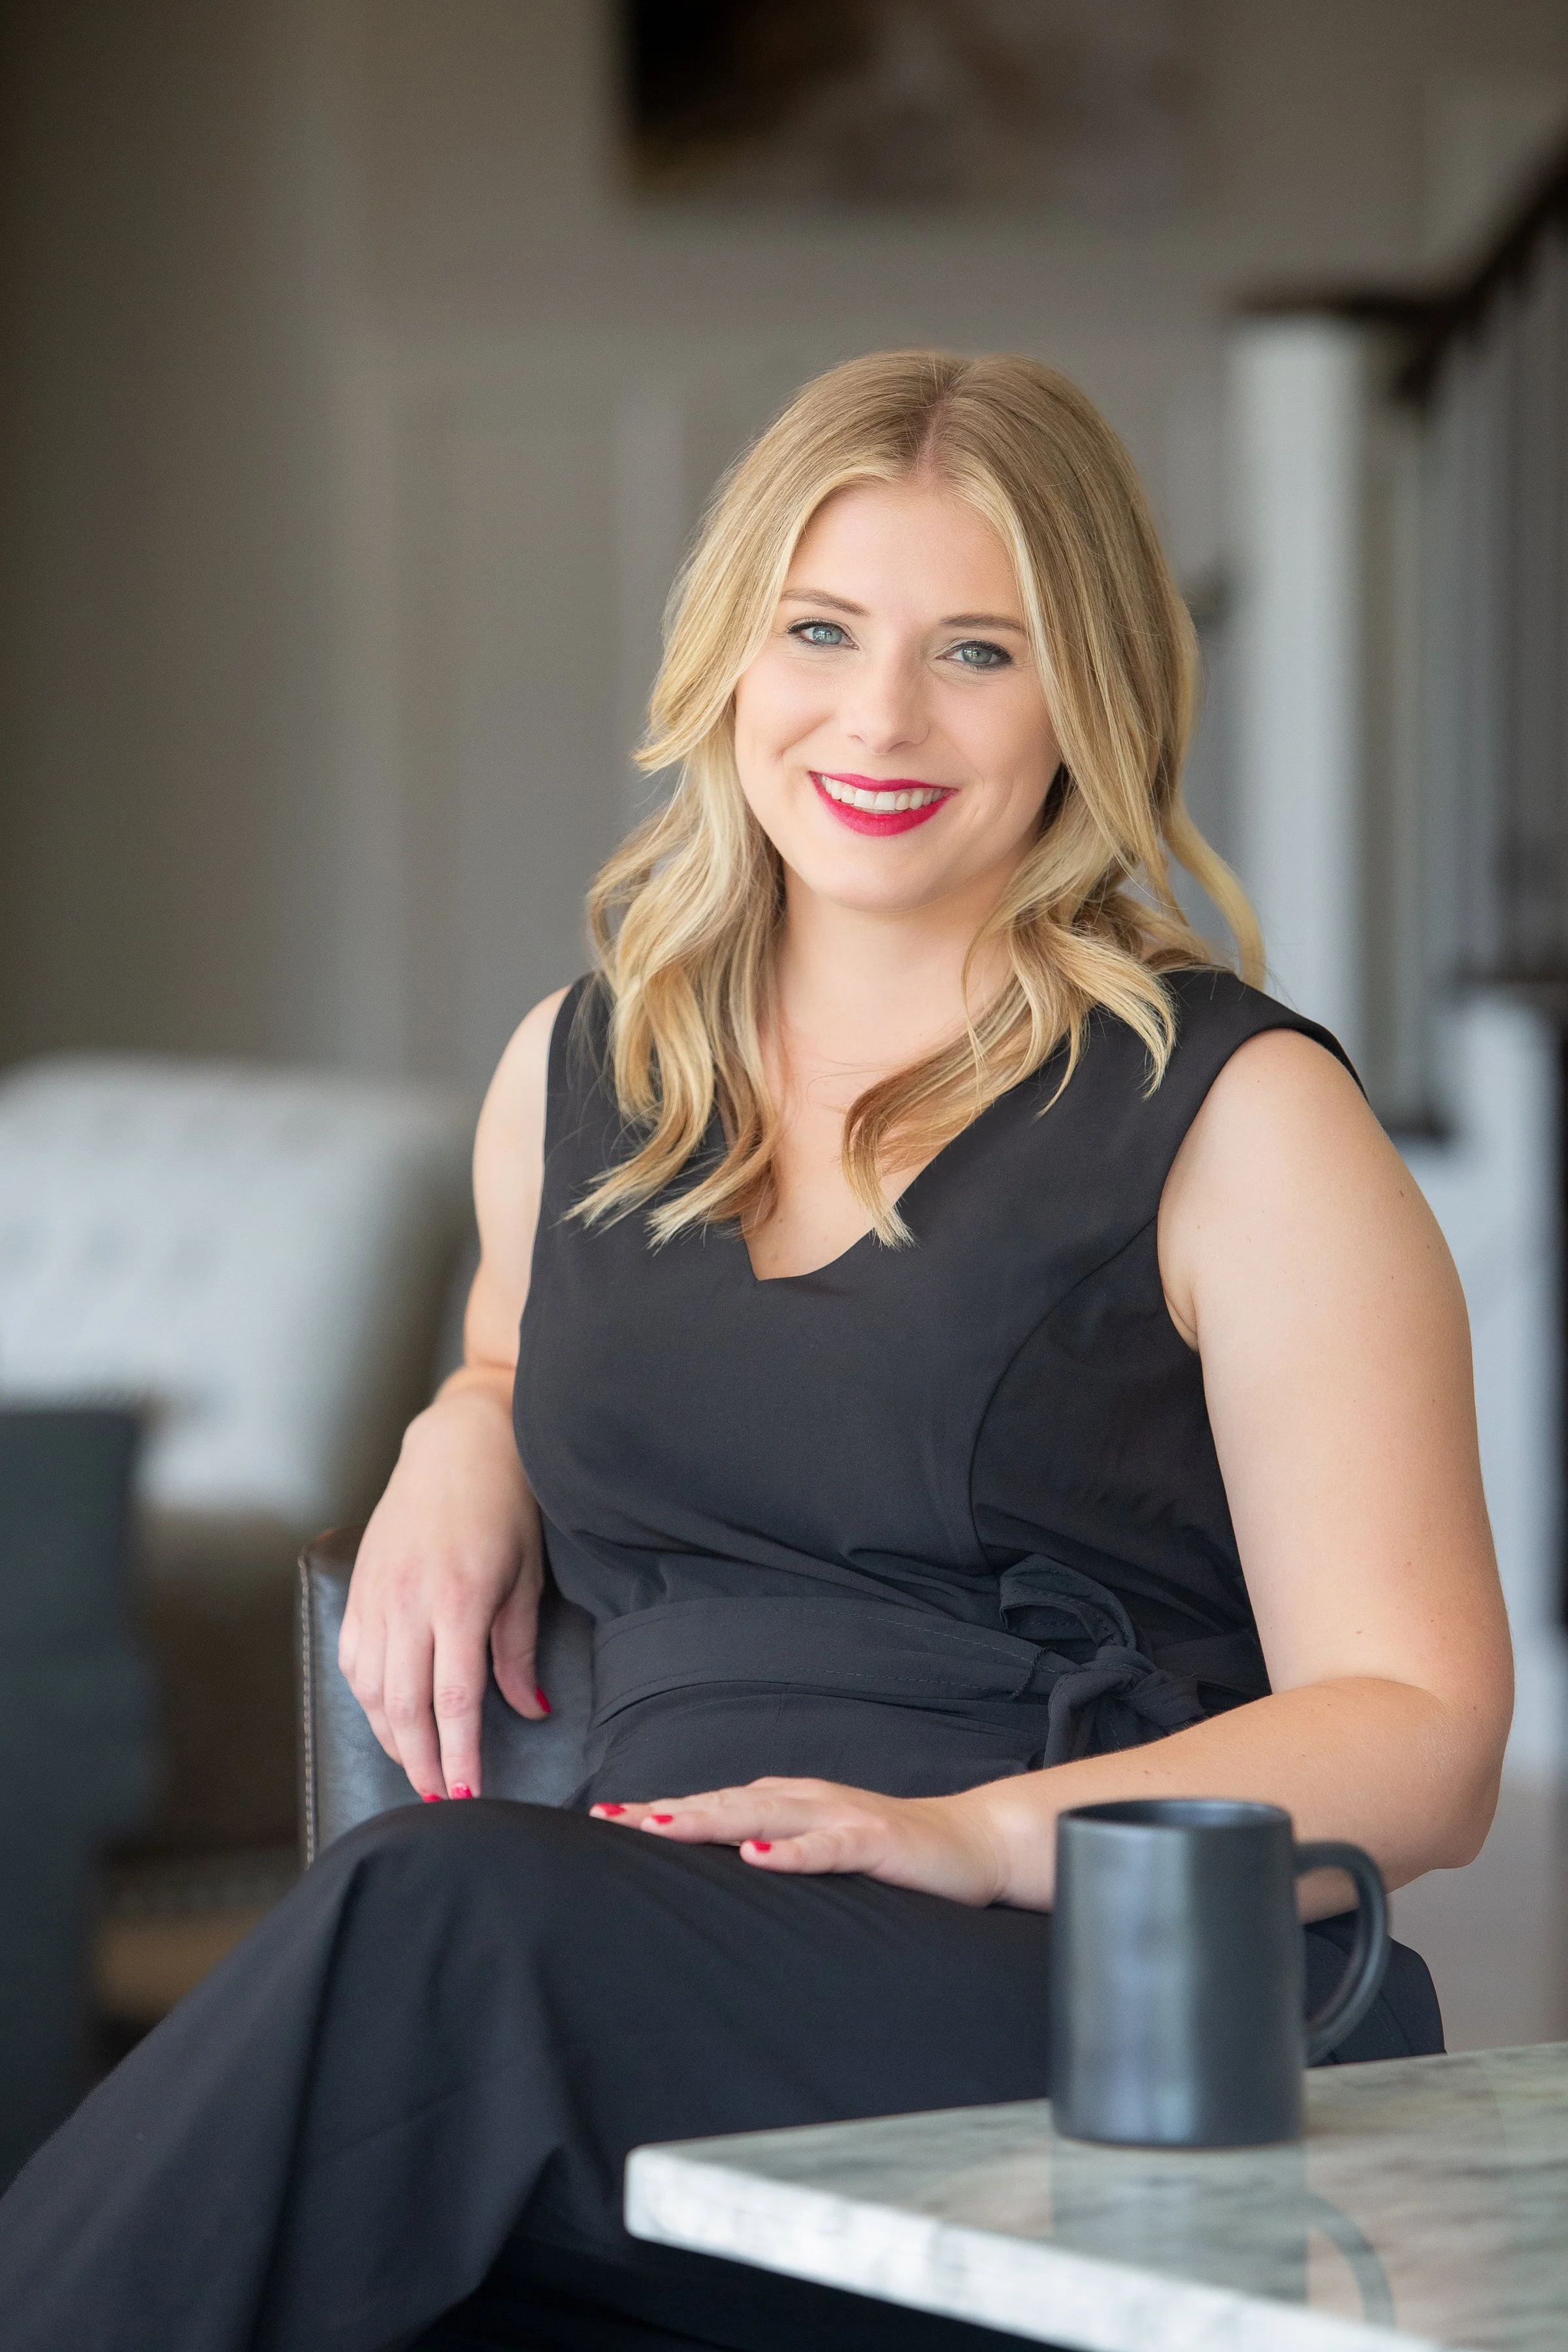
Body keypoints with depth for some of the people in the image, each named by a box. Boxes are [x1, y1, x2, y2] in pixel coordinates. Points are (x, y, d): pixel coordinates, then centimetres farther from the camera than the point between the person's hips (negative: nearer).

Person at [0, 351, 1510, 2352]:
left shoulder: (1238, 1119, 2)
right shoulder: (578, 1075, 19)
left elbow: (1421, 1739, -1)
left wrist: (990, 1831, -17)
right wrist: (464, 1441, 15)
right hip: (619, 1992, 4)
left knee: (446, 1906, -34)